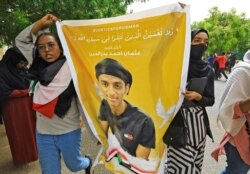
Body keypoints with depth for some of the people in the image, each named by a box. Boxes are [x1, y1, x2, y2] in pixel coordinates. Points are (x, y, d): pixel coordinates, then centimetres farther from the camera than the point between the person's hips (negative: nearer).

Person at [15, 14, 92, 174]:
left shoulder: (71, 68, -16)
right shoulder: (39, 67, 0)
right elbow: (21, 41, 9)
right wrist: (41, 24, -2)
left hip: (69, 131, -4)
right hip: (43, 133, 4)